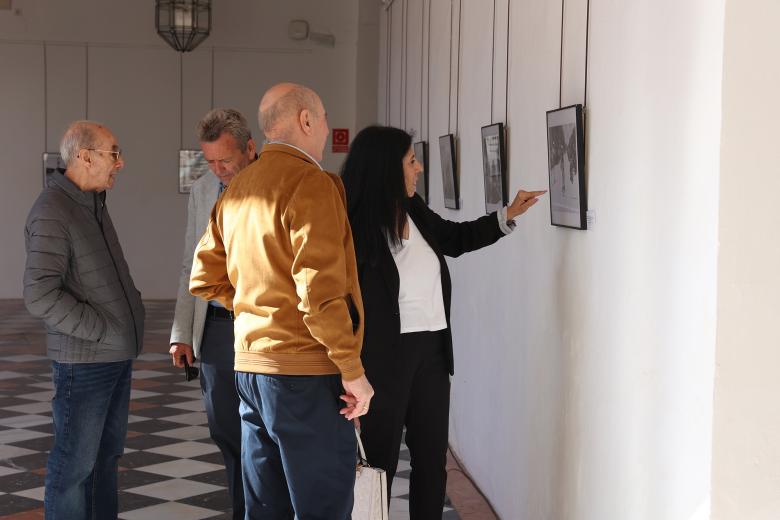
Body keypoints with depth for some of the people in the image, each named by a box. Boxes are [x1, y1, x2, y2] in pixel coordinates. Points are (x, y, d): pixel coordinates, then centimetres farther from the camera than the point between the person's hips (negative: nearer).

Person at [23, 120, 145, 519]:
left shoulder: (92, 205, 11)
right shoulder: (51, 213, -17)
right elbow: (41, 297, -24)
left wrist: (131, 308, 8)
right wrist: (102, 332, -18)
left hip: (115, 353, 9)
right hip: (84, 358, -9)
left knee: (106, 454, 15)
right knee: (76, 460, 0)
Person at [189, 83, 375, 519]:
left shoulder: (237, 190, 13)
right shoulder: (312, 184, -13)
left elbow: (205, 278, 17)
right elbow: (321, 290, -20)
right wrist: (353, 370, -14)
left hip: (251, 367, 8)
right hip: (306, 372, -8)